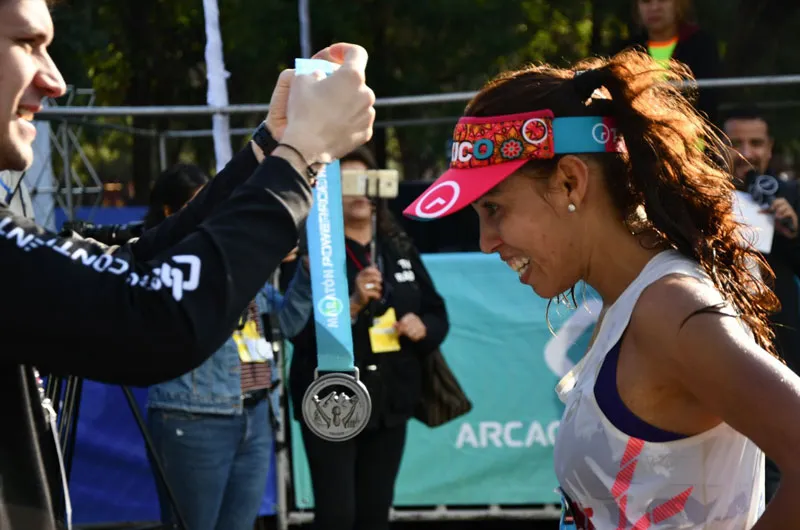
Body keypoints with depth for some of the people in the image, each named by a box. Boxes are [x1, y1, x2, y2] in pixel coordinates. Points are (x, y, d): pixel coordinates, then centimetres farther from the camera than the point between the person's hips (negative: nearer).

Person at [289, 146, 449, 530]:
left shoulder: (399, 249, 11)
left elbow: (437, 314, 17)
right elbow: (301, 332, -18)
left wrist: (422, 327, -5)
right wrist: (353, 304, -29)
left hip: (390, 402, 6)